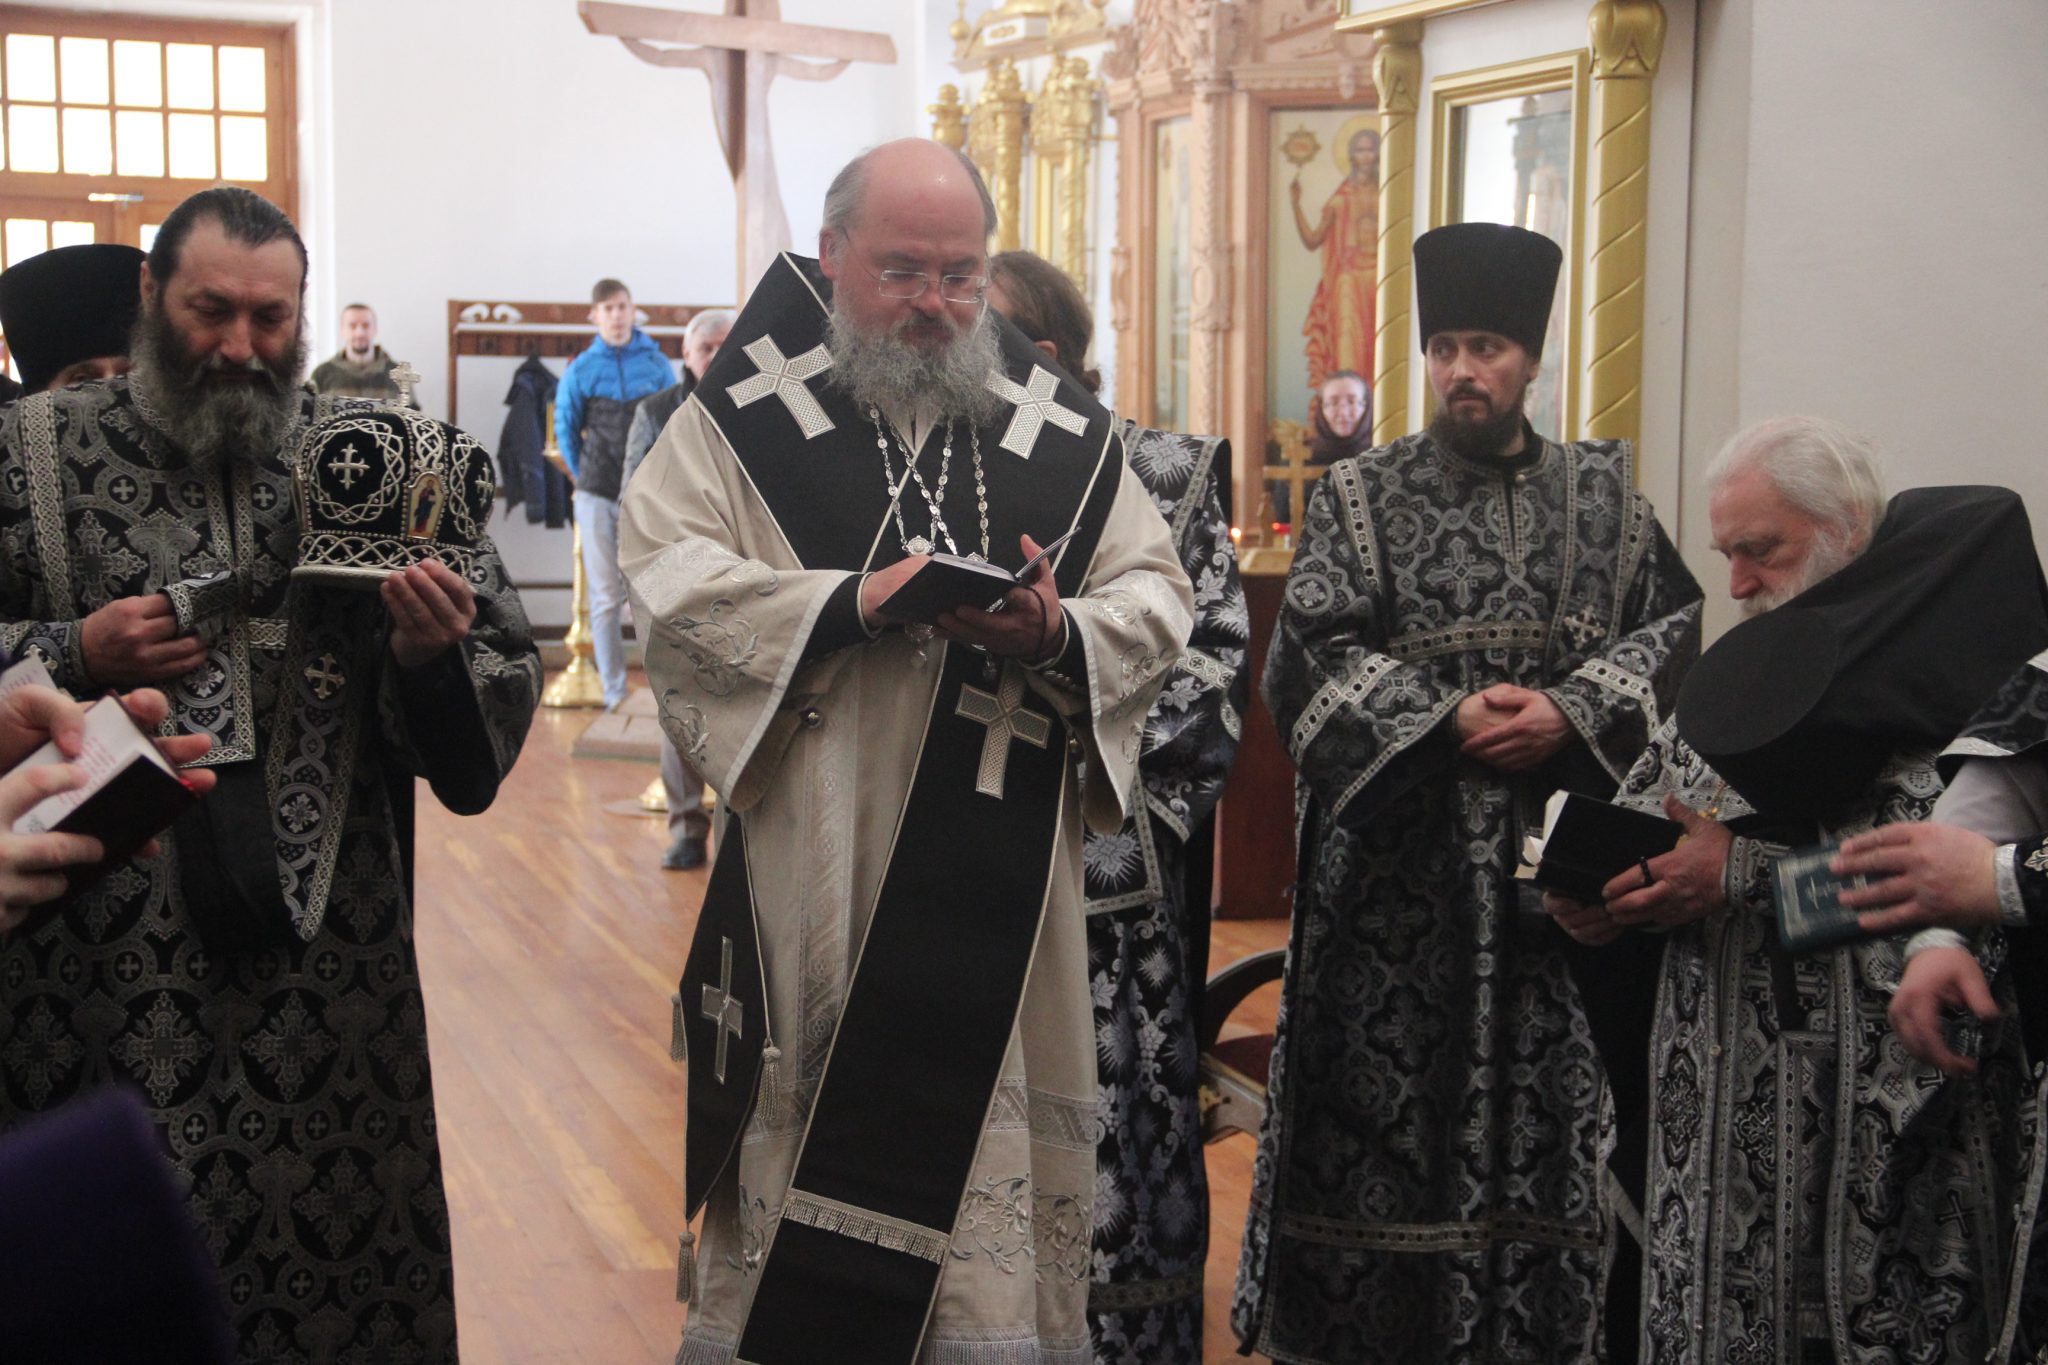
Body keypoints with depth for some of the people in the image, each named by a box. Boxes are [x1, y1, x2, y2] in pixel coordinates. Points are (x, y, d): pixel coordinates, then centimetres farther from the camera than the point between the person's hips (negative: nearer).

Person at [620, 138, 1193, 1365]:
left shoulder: (1065, 430, 8)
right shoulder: (748, 411, 2)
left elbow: (1158, 600, 5)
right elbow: (671, 578, -8)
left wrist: (1059, 635, -16)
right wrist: (851, 604, -19)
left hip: (999, 884, 2)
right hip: (811, 872, -1)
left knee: (991, 1118, 7)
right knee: (804, 1132, 5)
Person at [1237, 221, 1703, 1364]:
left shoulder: (1607, 495, 10)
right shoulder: (1361, 498, 4)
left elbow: (1669, 628, 4)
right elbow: (1311, 654, -5)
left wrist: (1568, 714, -13)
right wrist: (1444, 721, -15)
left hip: (1559, 854, 2)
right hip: (1398, 866, -1)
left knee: (1546, 1097, 5)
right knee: (1385, 1107, 1)